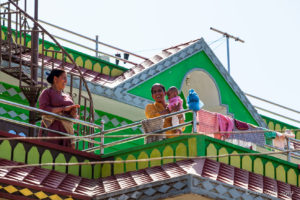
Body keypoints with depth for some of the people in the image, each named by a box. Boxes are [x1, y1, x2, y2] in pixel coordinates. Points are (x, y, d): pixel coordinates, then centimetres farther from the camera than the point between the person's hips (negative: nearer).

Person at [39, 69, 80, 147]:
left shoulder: (67, 97, 22)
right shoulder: (46, 92, 6)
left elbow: (74, 117, 19)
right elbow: (44, 110, -10)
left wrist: (73, 111, -5)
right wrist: (64, 109, -13)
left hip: (65, 132, 5)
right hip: (51, 131, -5)